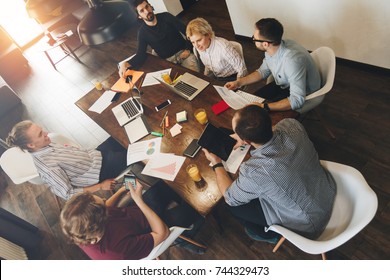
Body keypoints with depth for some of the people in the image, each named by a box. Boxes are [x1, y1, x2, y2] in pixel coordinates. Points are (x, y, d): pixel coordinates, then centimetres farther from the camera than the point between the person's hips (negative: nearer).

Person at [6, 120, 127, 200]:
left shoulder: (45, 145, -4)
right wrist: (101, 186, -20)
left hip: (95, 154, 7)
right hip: (99, 171, -7)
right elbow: (68, 194, -24)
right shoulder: (46, 165, -27)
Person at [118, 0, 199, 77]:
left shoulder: (165, 17, 0)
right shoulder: (143, 32, -2)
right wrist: (126, 64, -28)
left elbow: (186, 30, 3)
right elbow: (140, 54, -9)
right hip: (168, 60, 0)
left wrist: (188, 49, -9)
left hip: (183, 52, 0)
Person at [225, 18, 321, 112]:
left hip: (303, 95, -6)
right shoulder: (272, 48, -15)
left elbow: (297, 100, -37)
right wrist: (239, 82, -6)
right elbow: (263, 71, 5)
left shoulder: (292, 60, -39)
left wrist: (264, 107, -41)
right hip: (284, 84, 7)